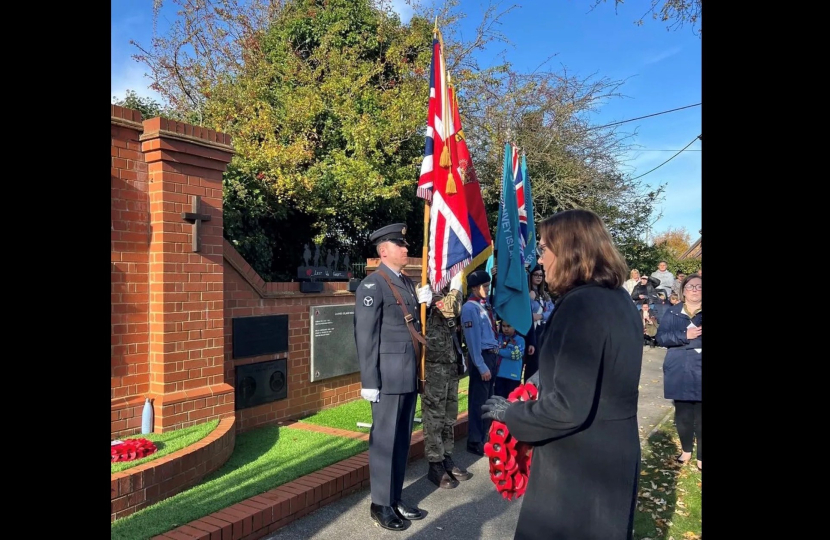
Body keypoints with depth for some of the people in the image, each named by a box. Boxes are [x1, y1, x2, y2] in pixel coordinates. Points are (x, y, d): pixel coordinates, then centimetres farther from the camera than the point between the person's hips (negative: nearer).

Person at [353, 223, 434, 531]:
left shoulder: (407, 282, 15)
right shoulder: (373, 285, -11)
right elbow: (366, 337, -15)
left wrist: (423, 303, 4)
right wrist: (369, 381, -17)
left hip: (410, 375, 8)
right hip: (389, 377, -8)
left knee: (403, 439, 15)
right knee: (385, 440, 4)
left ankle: (395, 498, 29)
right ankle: (381, 504, 19)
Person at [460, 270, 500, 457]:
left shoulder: (486, 304, 11)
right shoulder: (470, 308, -13)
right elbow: (473, 340, -16)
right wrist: (481, 367, -17)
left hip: (493, 355, 8)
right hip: (482, 356, -8)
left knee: (488, 398, 18)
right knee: (478, 400, 1)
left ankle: (484, 437, 32)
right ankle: (474, 442, 13)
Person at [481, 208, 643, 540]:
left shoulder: (581, 305, -25)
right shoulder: (620, 299, 5)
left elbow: (568, 407, -27)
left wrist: (510, 412, -12)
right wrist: (546, 376, 18)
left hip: (578, 464, -9)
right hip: (613, 455, 9)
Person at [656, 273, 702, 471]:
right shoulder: (673, 313, 6)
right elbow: (660, 337, -1)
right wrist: (684, 335, -16)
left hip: (699, 373, -1)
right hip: (680, 372, 1)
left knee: (700, 416, -3)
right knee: (683, 414, 9)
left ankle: (701, 456, 13)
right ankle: (686, 450, 30)